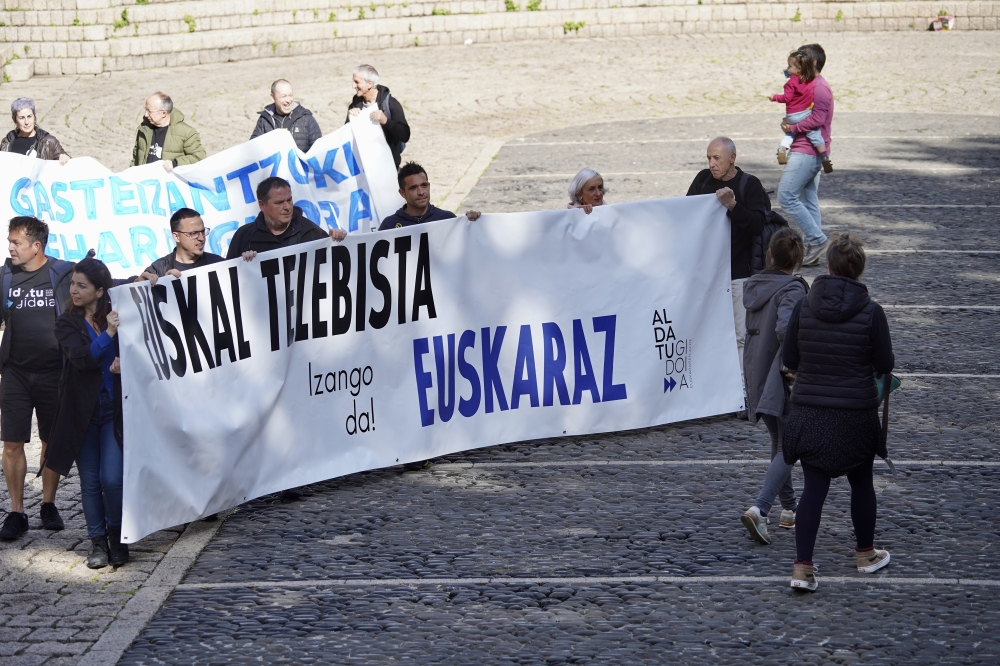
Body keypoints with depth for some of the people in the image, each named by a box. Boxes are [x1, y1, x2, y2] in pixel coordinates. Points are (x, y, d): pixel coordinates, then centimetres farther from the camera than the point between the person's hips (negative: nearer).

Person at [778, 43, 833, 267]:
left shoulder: (819, 88, -14)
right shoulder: (814, 85, 20)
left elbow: (816, 119, -23)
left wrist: (791, 128, -14)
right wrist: (790, 123, 4)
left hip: (806, 152, -11)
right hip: (810, 152, 11)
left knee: (786, 195, -12)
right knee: (809, 201, 9)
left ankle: (816, 239, -10)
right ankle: (812, 251, 10)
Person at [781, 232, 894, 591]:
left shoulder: (804, 307, -7)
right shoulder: (871, 311, -13)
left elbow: (789, 359, 0)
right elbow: (885, 365, -5)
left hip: (810, 413, 1)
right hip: (856, 414, -1)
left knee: (813, 488, 6)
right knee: (861, 482, 19)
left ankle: (802, 568, -2)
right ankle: (866, 554, 36)